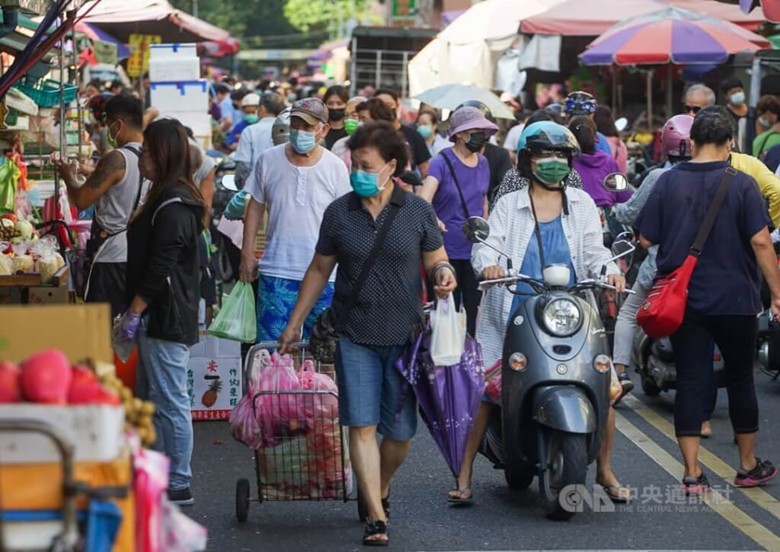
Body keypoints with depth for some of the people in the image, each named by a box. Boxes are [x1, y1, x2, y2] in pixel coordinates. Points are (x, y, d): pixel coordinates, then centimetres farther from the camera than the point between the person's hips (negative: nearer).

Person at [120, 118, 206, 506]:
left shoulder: (173, 206, -18)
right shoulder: (169, 199, 15)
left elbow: (161, 267, -21)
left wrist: (135, 311, -17)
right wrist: (135, 310, 21)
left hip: (166, 317, -11)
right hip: (161, 317, 11)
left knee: (170, 401, -4)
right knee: (149, 399, 16)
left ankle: (178, 485, 2)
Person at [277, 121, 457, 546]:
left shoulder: (417, 211, 2)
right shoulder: (338, 212, 5)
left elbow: (435, 259, 10)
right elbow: (320, 270, 13)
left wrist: (442, 272, -15)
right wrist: (294, 323, 14)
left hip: (405, 335, 0)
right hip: (355, 335, 0)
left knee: (400, 431, 5)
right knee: (362, 425, -8)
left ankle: (381, 489, 34)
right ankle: (377, 516, -6)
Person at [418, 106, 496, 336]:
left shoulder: (482, 163, 8)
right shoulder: (442, 162, -10)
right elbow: (423, 199, -25)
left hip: (475, 252, 5)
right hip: (447, 252, -5)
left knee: (474, 313, 7)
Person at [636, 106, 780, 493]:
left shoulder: (669, 182, -2)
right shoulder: (741, 184, -9)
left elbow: (645, 239, 1)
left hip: (682, 301, 2)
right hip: (735, 301, -1)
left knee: (690, 381, 4)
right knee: (740, 380, 13)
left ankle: (692, 474, 0)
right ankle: (748, 466, 24)